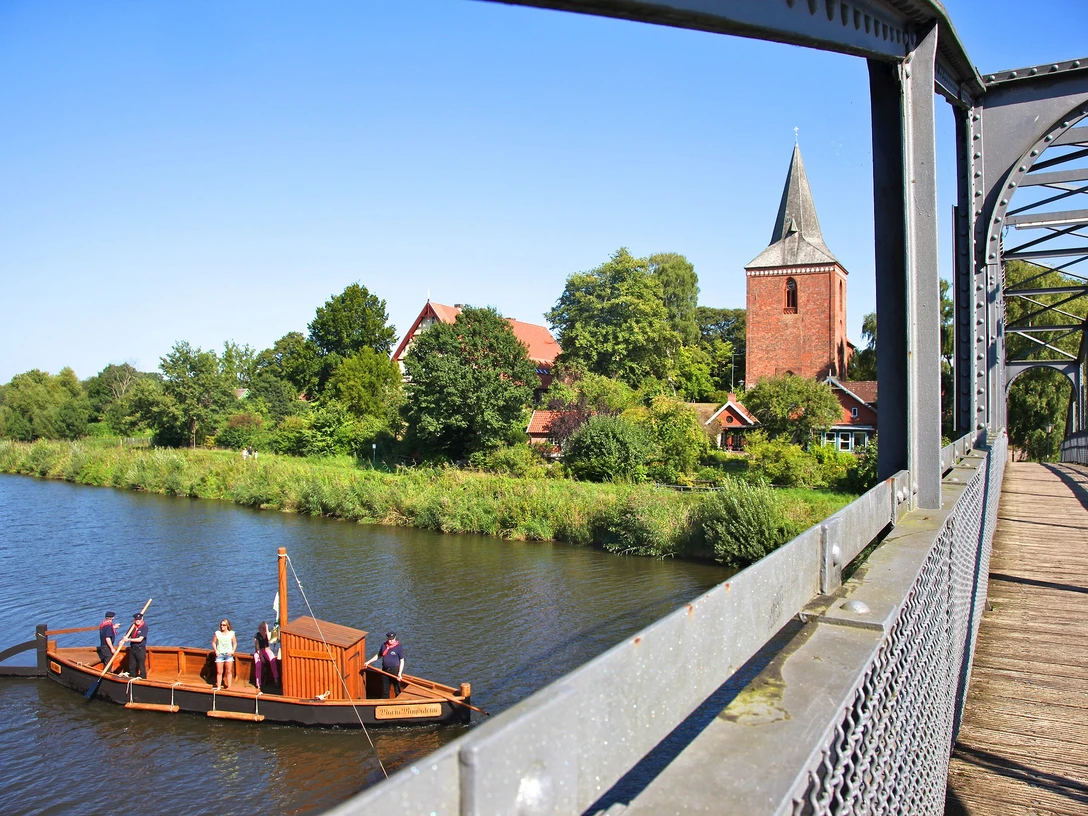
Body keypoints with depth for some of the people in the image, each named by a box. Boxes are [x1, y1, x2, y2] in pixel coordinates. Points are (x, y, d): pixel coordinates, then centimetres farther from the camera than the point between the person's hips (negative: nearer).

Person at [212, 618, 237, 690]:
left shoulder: (231, 633, 2)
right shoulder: (217, 633, 1)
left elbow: (235, 643, 6)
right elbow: (213, 642, 4)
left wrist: (233, 650, -7)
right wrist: (216, 651, -7)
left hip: (228, 654, 0)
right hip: (219, 654, 0)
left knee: (229, 671, 3)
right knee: (219, 672, 2)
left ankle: (229, 686, 10)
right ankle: (218, 686, 11)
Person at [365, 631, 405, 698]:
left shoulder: (399, 646, -11)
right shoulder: (384, 645, 4)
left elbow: (402, 661, -11)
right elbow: (378, 655, 21)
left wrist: (400, 673, -18)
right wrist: (368, 662, 15)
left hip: (395, 670, -5)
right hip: (385, 670, 5)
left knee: (397, 691, 1)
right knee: (385, 691, 15)